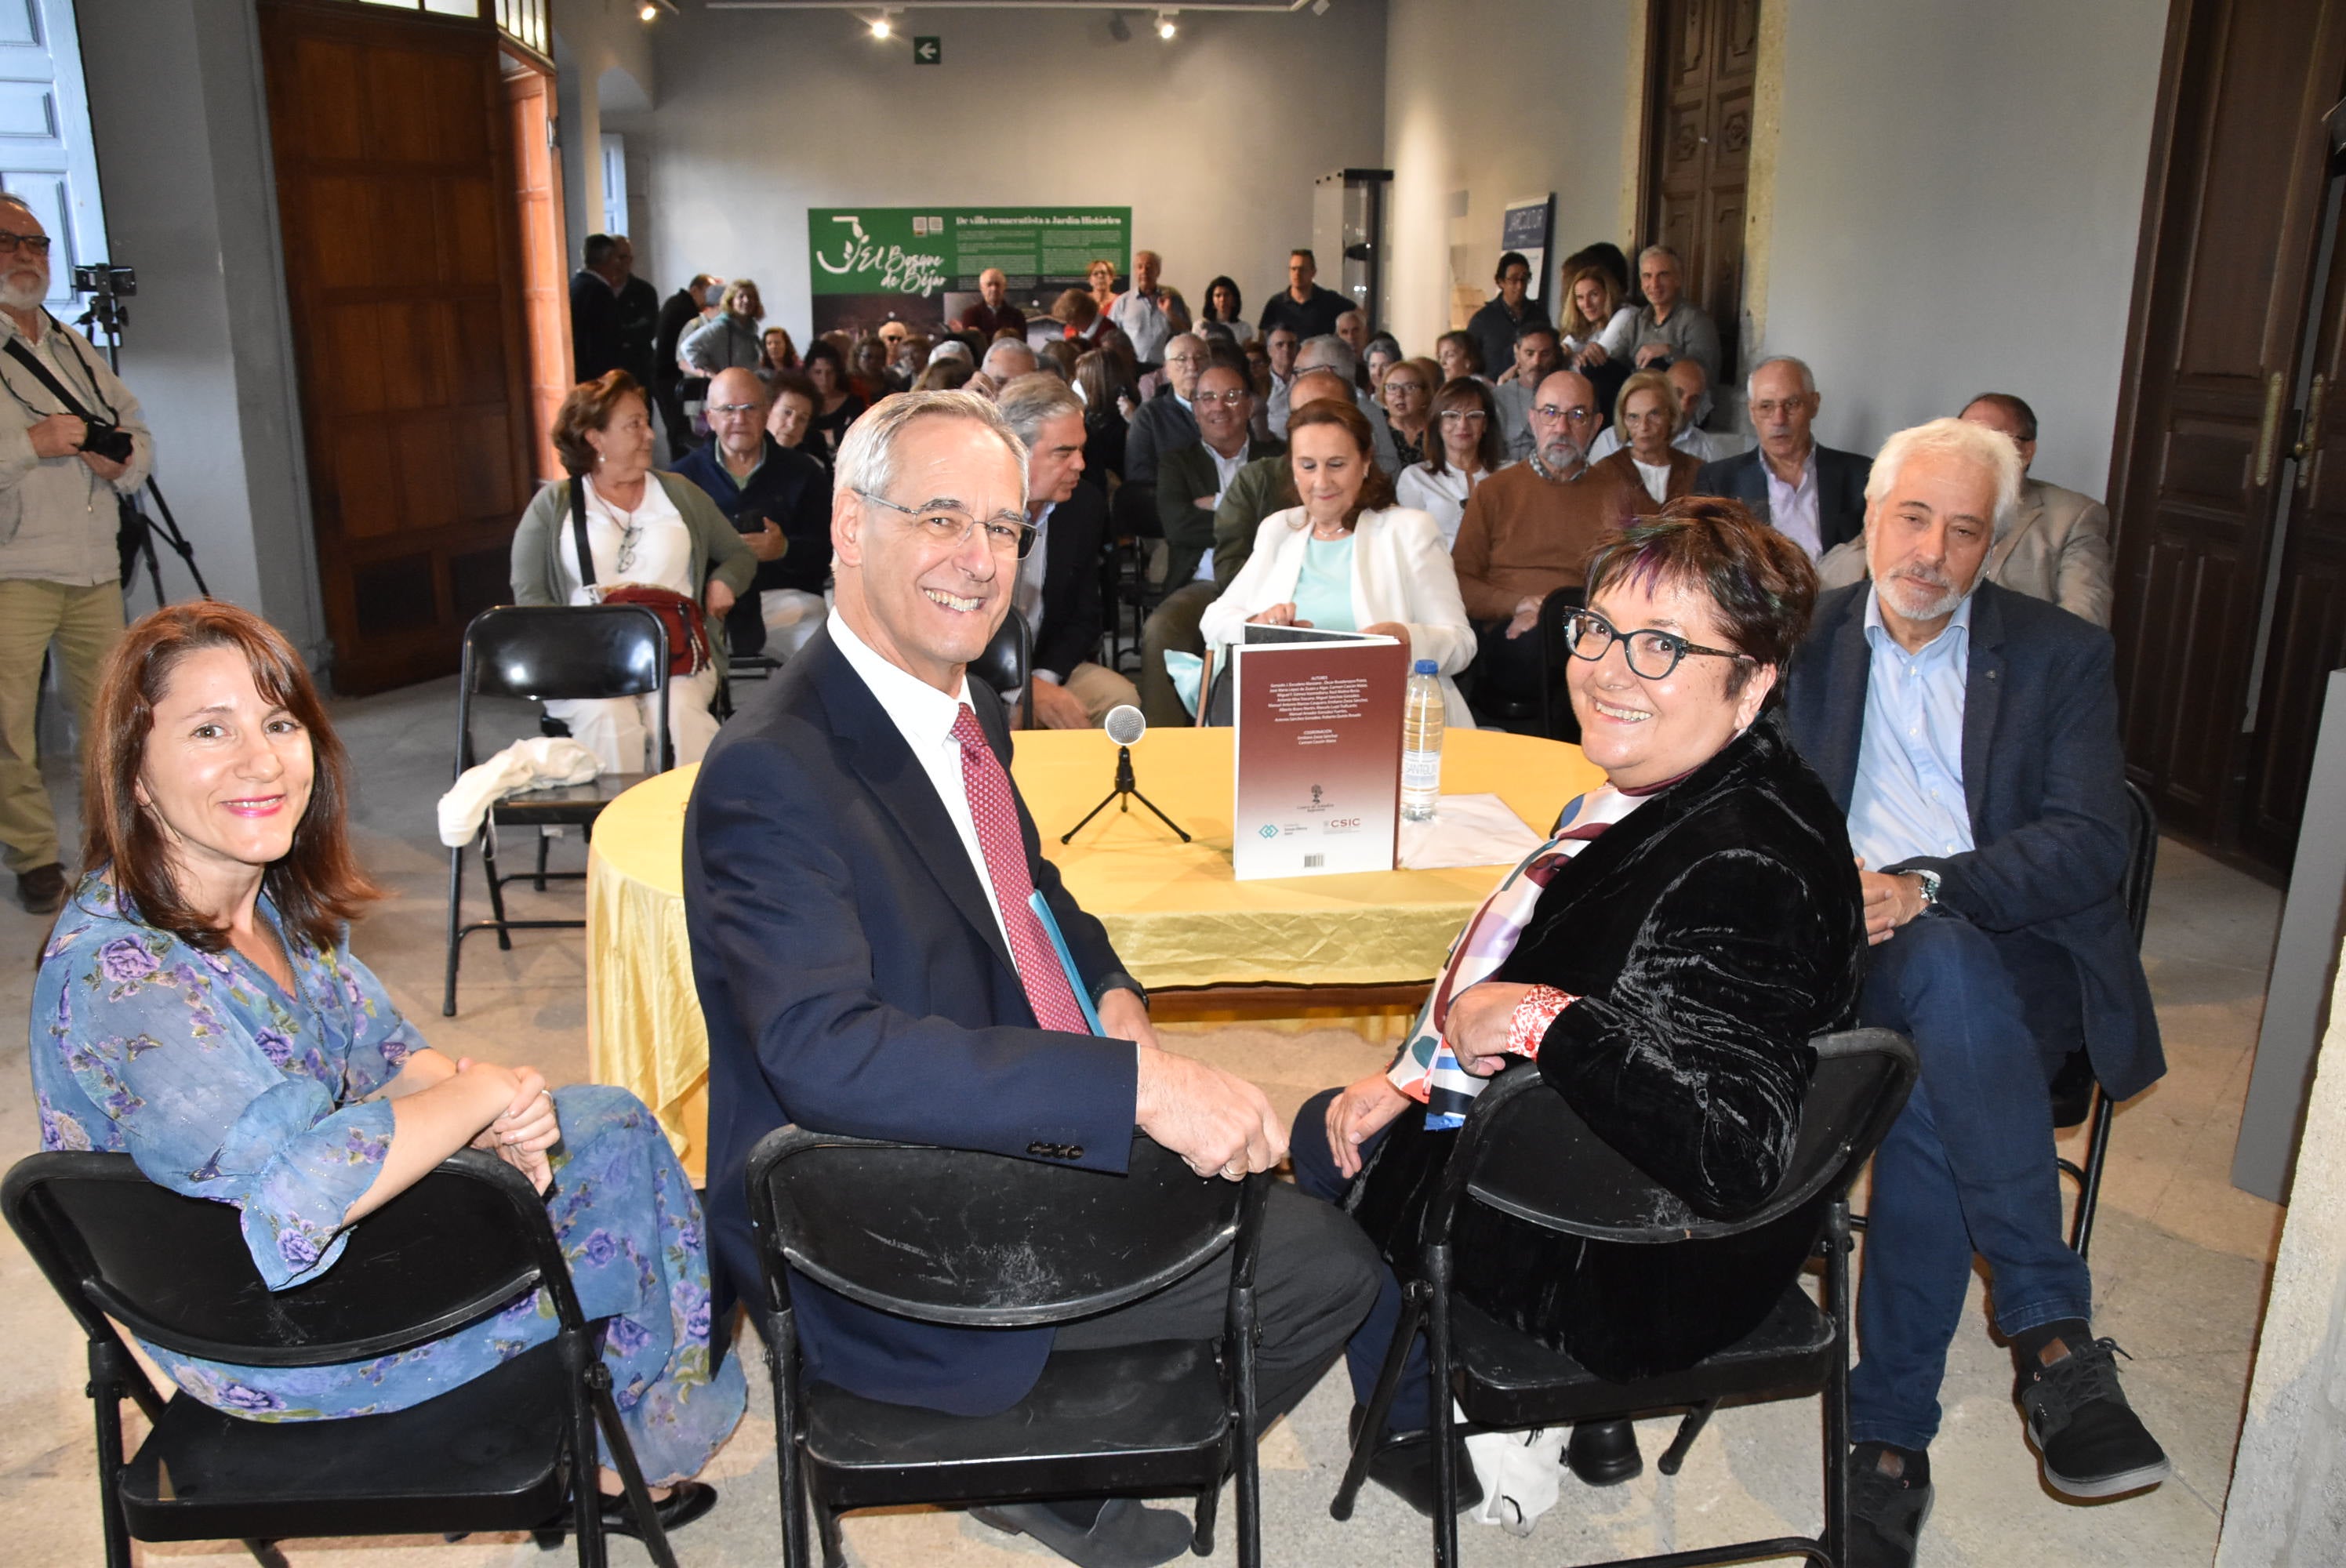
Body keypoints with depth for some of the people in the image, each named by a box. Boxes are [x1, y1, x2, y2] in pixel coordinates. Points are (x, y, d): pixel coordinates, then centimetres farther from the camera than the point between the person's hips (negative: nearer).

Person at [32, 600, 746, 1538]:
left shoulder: (278, 899, -5)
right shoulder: (116, 970, -32)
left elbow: (384, 1055, 5)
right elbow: (290, 1188, -41)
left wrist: (489, 1120, -16)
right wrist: (476, 1097, -26)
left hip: (358, 1213, 8)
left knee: (615, 1127, 10)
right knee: (631, 1238, -1)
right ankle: (618, 1465, 29)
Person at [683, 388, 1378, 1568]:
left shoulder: (966, 710, 5)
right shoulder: (772, 773, -24)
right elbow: (825, 1049, -35)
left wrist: (1114, 994, -2)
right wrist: (1135, 1082, -39)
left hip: (1018, 1147, 9)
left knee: (1280, 1180, 20)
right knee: (1325, 1270, -5)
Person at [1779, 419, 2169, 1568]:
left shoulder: (2062, 656, 8)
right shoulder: (1805, 639, 12)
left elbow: (2089, 846, -4)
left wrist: (1925, 887, -21)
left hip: (2013, 959, 0)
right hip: (1849, 951, 1)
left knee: (1934, 1101, -34)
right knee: (1947, 968, -35)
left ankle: (1891, 1435, -24)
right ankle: (2053, 1338, -29)